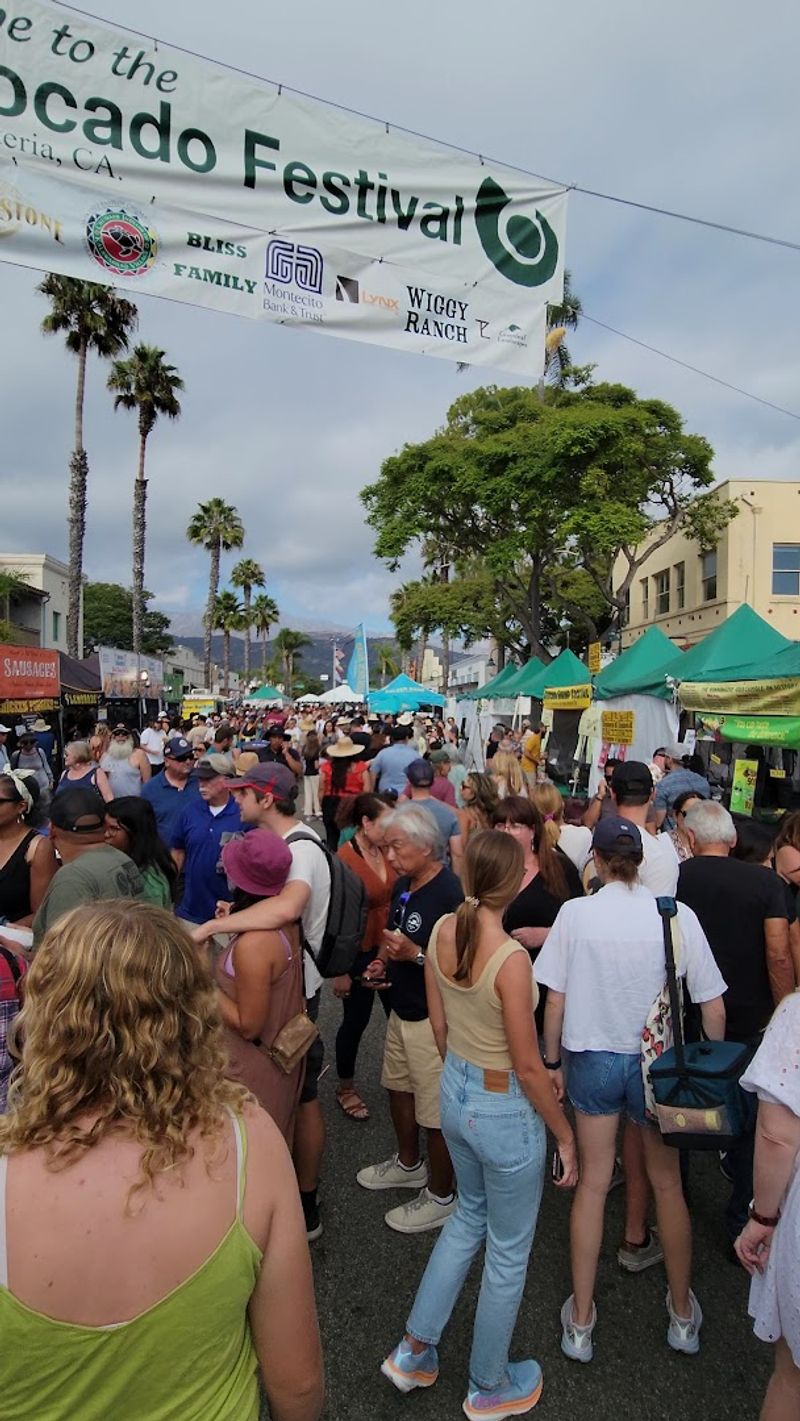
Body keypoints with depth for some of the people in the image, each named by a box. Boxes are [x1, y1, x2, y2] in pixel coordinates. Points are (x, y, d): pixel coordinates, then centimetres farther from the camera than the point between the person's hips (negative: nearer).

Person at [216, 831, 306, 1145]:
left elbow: (248, 1025, -25)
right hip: (283, 1055, 8)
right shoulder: (285, 922, -8)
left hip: (255, 1067, -7)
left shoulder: (252, 944, -33)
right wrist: (233, 923, 7)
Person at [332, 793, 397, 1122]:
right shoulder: (344, 860, -21)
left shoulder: (385, 852, -3)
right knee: (356, 1020, 12)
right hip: (359, 953, -5)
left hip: (388, 949, 5)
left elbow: (394, 898, 6)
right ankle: (346, 1087, 36)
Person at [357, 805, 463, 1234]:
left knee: (436, 1114, 6)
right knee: (398, 1087, 26)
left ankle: (441, 1197, 28)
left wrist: (415, 954, -32)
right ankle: (408, 1164, 49)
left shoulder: (451, 894, -25)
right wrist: (386, 963, 4)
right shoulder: (403, 885, 3)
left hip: (433, 1019, -9)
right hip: (402, 1010, 9)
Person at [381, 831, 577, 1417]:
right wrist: (565, 1135, -6)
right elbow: (528, 1066, -21)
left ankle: (415, 1350, 43)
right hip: (505, 1111, -6)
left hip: (455, 1092, 7)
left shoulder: (442, 931, -10)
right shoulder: (511, 959, -31)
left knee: (470, 1213, 31)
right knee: (508, 1252, 19)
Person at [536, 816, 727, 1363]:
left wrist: (552, 1061, 5)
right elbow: (714, 1010, -8)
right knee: (668, 1185, 21)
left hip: (593, 1060, 0)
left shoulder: (576, 912, -14)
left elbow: (556, 1000, -9)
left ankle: (580, 1322, 29)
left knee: (592, 1183, 16)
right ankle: (683, 1314, 40)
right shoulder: (678, 917, -14)